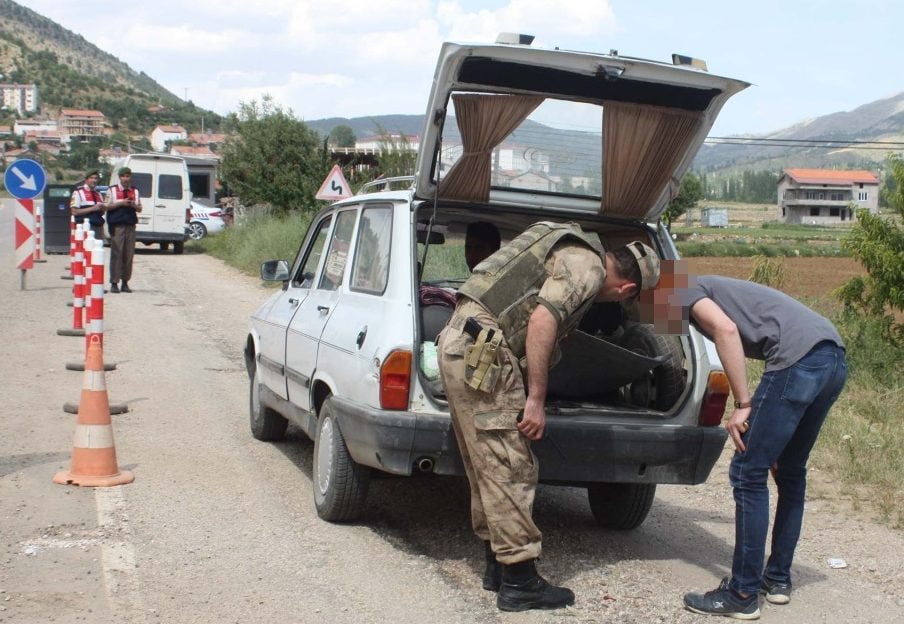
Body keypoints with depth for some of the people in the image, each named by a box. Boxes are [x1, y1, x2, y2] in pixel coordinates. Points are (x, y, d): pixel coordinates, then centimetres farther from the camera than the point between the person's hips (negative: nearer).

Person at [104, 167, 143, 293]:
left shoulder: (135, 191, 16)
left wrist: (133, 205, -5)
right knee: (116, 254, -7)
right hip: (117, 225, -3)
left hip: (130, 225, 4)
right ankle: (114, 283, -4)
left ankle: (125, 282, 9)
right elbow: (107, 206, 1)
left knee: (129, 254, 2)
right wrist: (121, 203, -11)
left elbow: (139, 208, 16)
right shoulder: (112, 190, 6)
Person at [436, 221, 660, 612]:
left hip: (459, 343, 10)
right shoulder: (588, 266, -7)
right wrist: (536, 400, -18)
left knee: (488, 468, 16)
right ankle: (519, 583, 3)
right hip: (481, 353, -10)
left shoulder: (572, 249, 22)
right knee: (510, 471, -4)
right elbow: (542, 320, -20)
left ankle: (498, 566, 25)